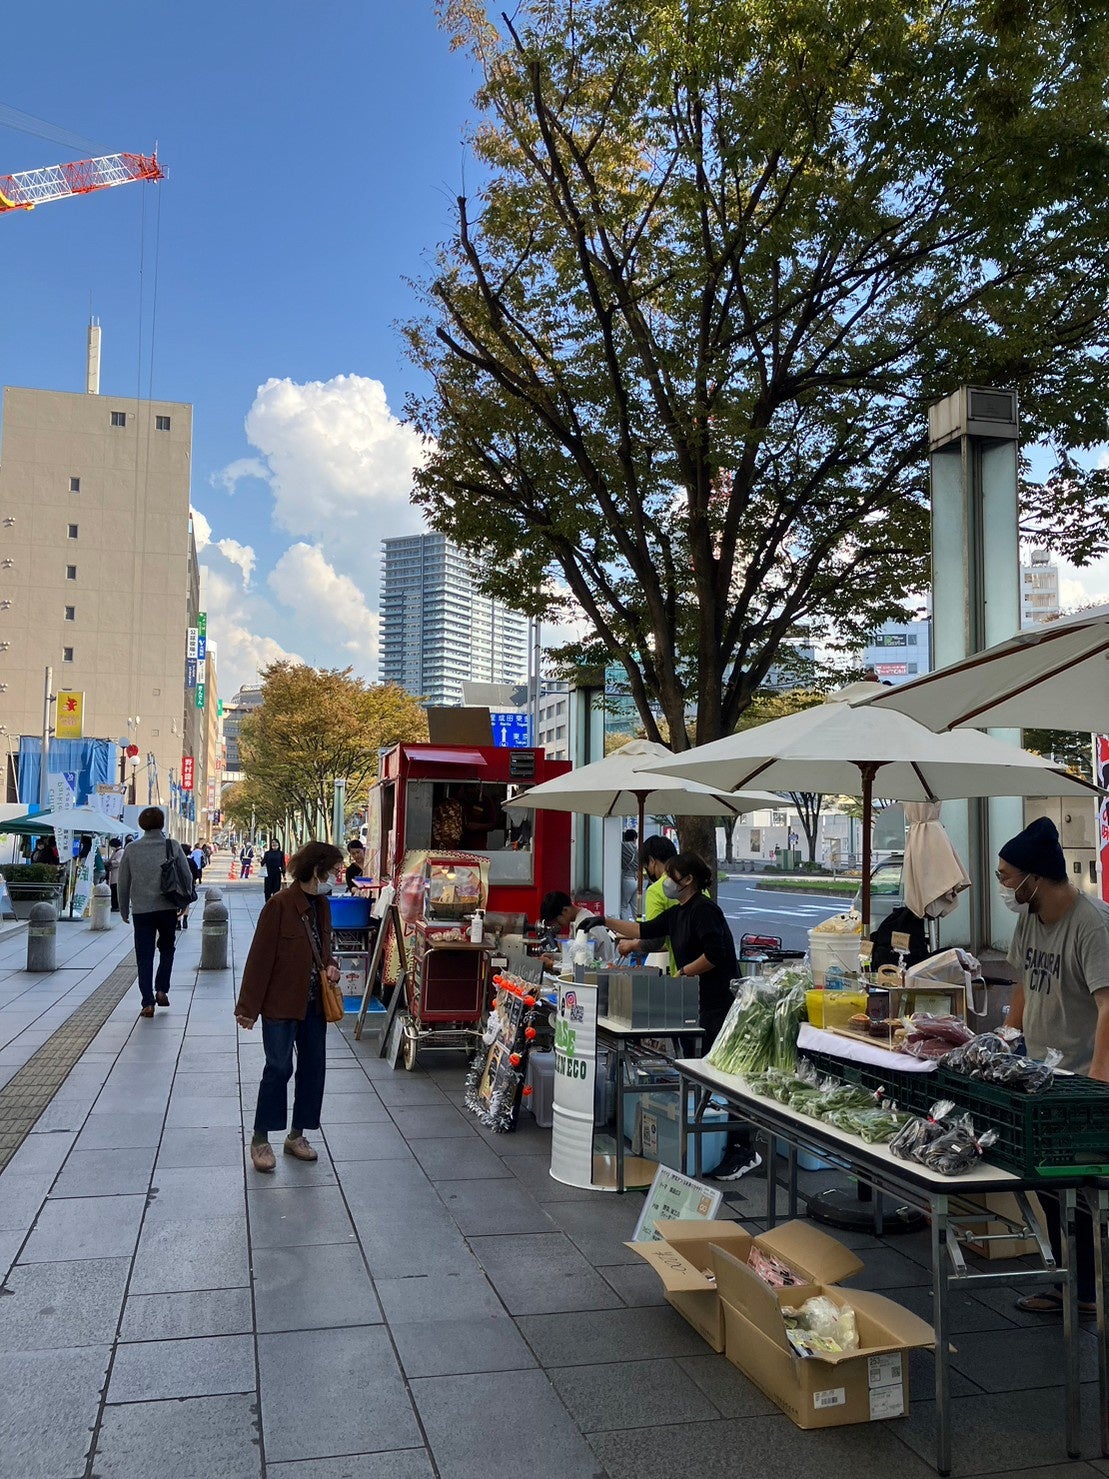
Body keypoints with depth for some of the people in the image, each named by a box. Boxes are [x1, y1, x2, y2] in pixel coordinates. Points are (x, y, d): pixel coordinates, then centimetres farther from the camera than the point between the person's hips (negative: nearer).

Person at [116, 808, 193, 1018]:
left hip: (141, 910, 0)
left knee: (144, 956, 5)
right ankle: (161, 989, 10)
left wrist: (124, 910, 15)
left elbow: (122, 883, 4)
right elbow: (187, 876, 1)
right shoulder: (173, 847, -3)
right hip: (168, 907, 0)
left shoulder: (131, 849, -1)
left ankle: (148, 1002, -1)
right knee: (167, 949, 21)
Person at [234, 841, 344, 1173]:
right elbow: (260, 956, -16)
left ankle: (296, 1135, 25)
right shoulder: (279, 904, -18)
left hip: (313, 1002, 7)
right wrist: (248, 1007, -16)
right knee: (279, 1068, 0)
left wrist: (331, 965, -2)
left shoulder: (321, 904, 5)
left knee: (313, 1066, 11)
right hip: (281, 1003, -7)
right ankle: (260, 1139, 16)